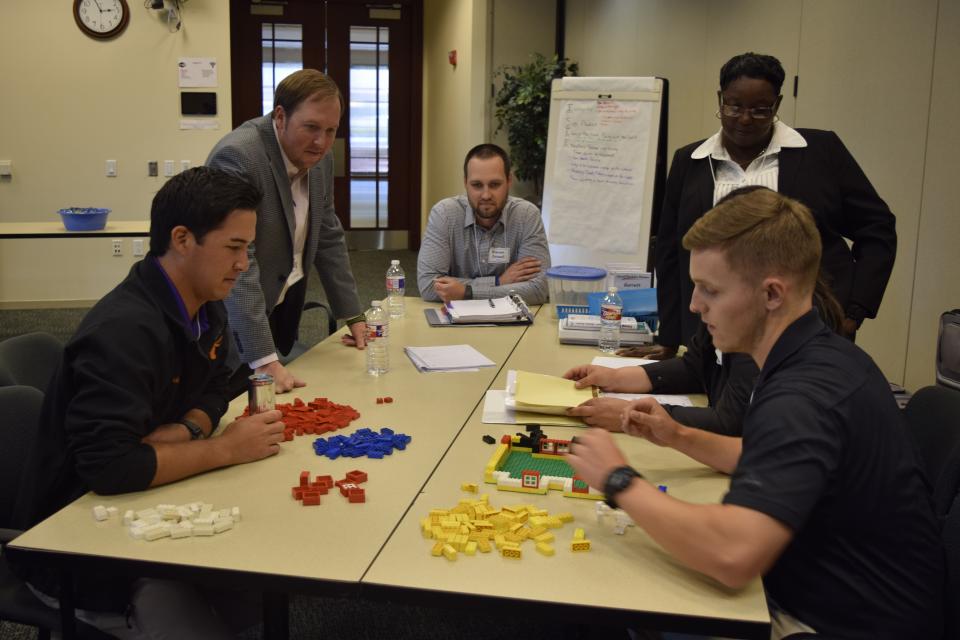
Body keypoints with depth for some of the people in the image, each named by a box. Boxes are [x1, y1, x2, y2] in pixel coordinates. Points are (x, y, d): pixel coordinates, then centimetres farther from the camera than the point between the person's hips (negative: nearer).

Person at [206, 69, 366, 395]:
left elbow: (328, 238, 9)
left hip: (287, 301, 7)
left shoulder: (319, 157, -1)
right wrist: (264, 360, -35)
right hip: (240, 318, -7)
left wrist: (353, 316, 8)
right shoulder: (236, 157, -25)